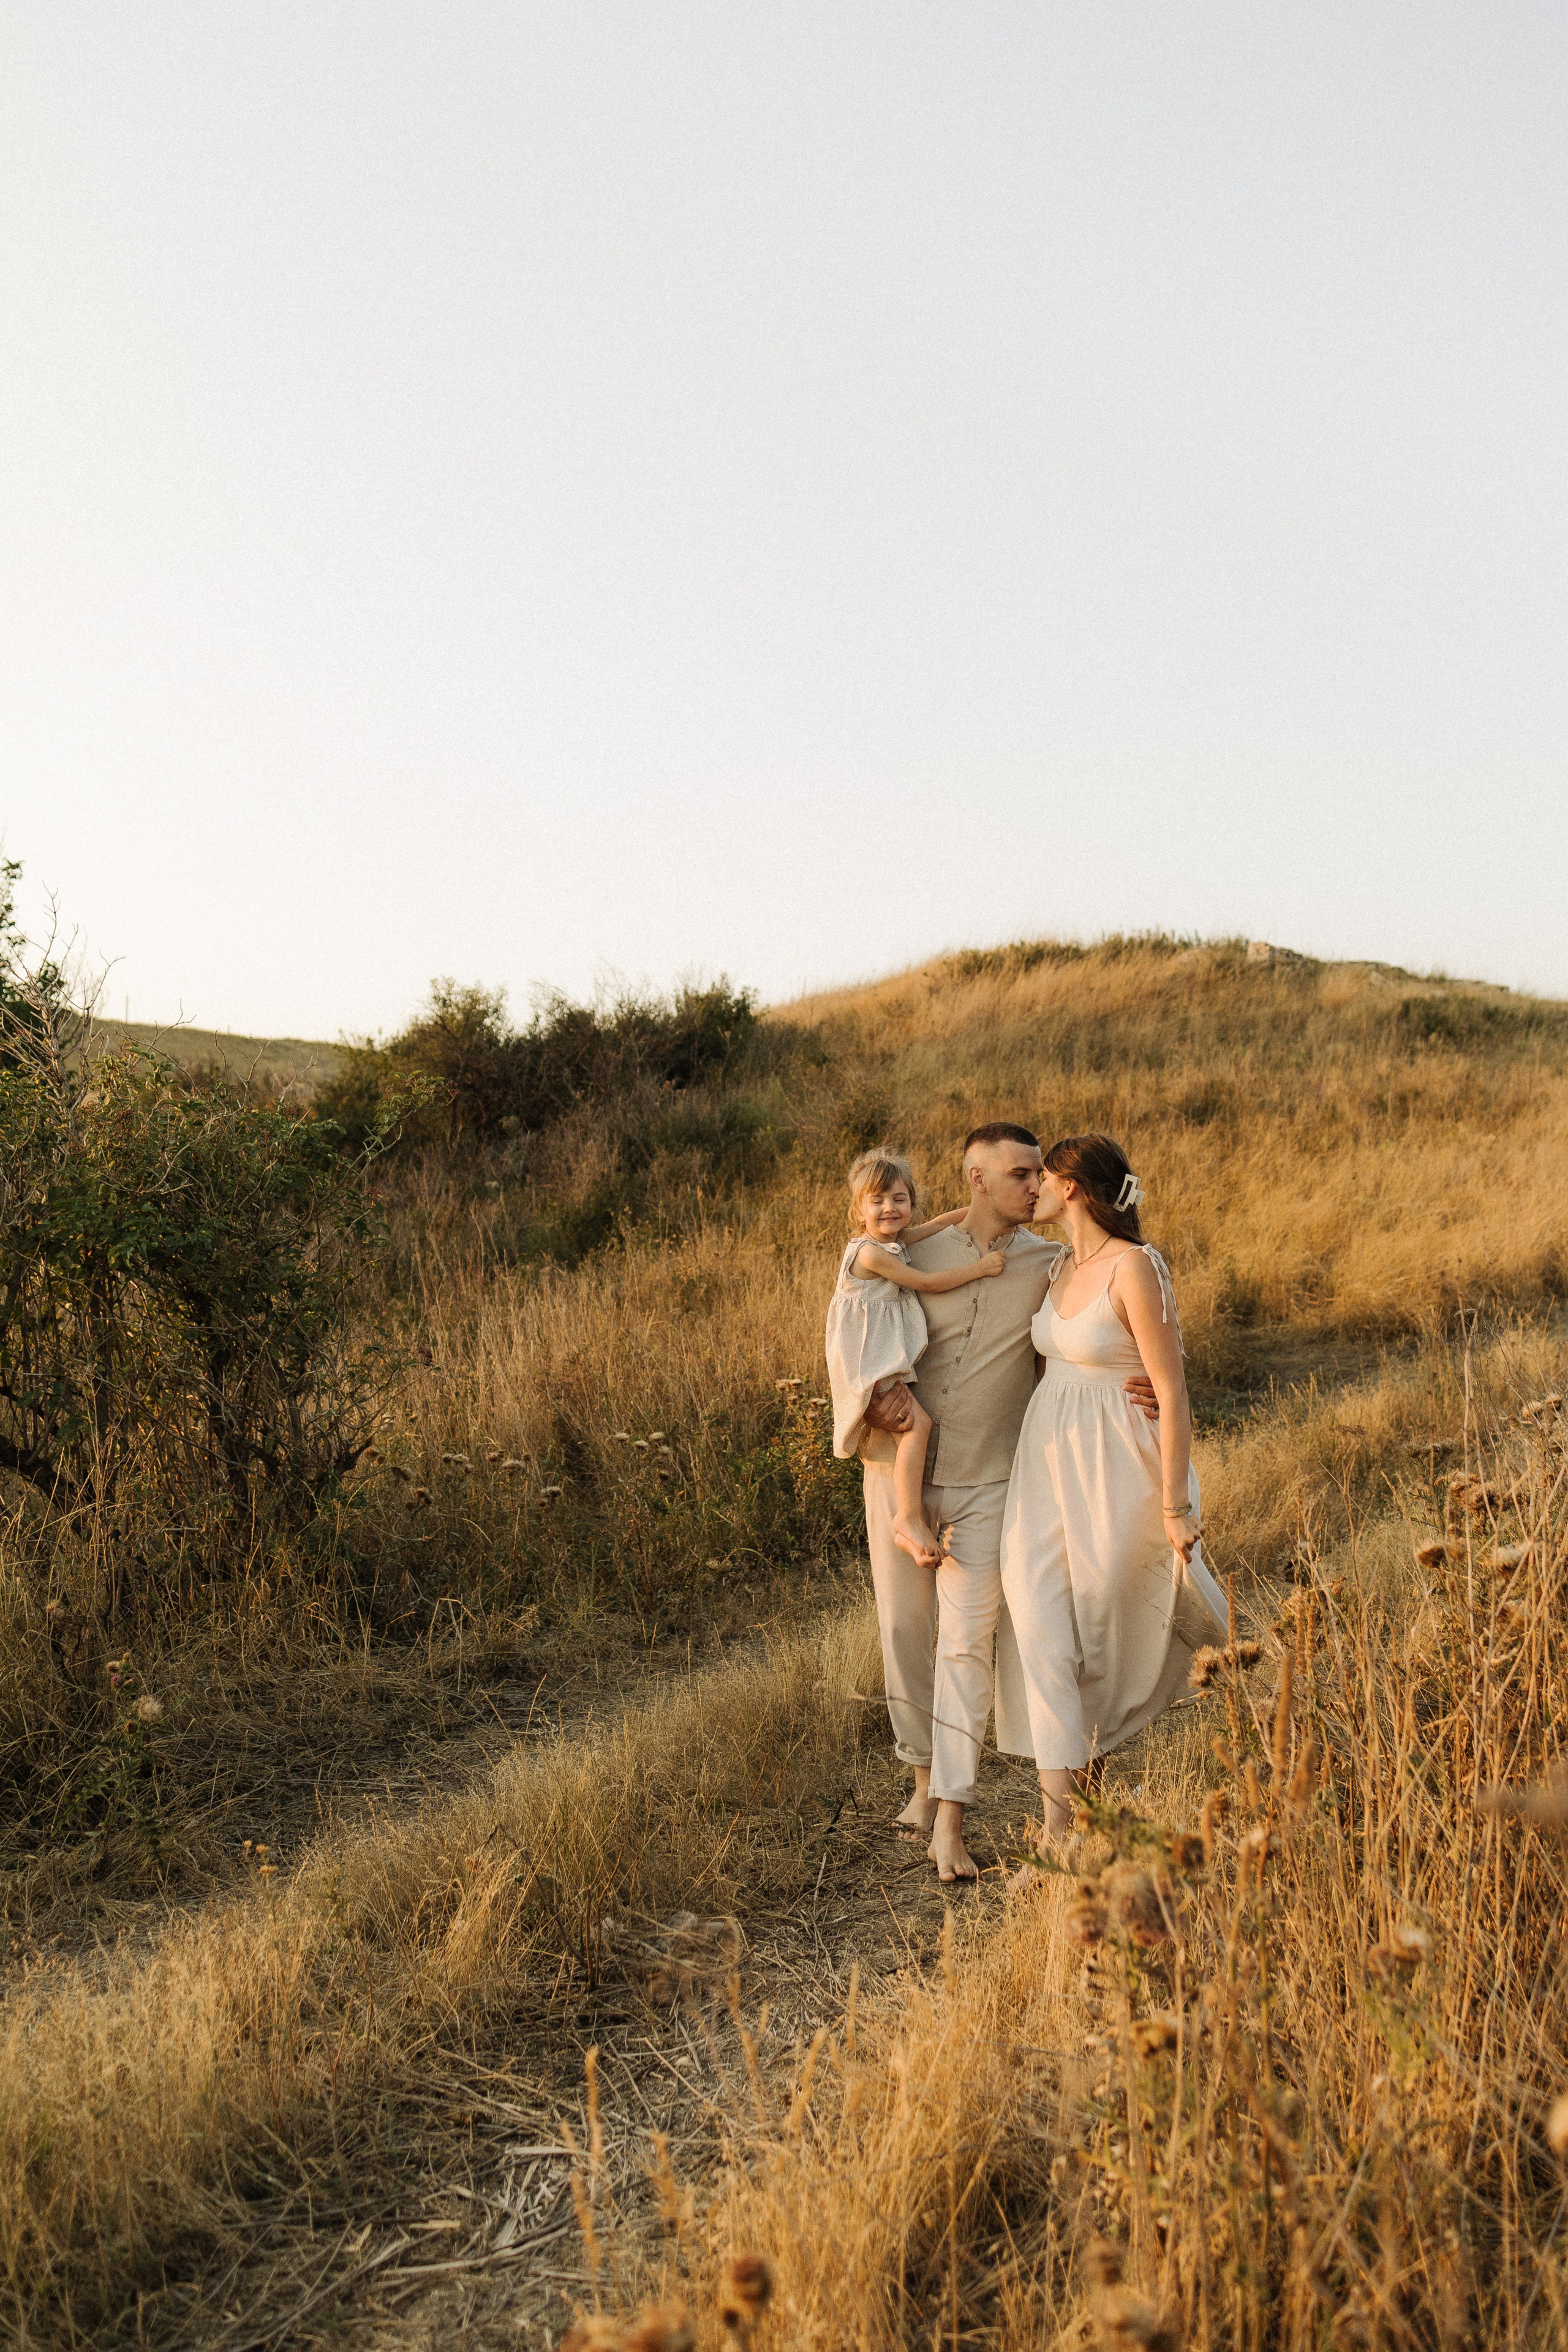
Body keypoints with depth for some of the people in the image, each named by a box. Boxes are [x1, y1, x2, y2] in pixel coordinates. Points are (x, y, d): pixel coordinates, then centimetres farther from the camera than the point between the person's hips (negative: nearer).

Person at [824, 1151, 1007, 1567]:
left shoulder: (897, 1240, 8)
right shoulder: (871, 1252, -18)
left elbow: (940, 1222, 22)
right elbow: (929, 1283, -17)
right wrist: (980, 1268, -12)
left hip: (890, 1356, 10)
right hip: (867, 1359, -10)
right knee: (917, 1422, -22)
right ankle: (910, 1521, -22)